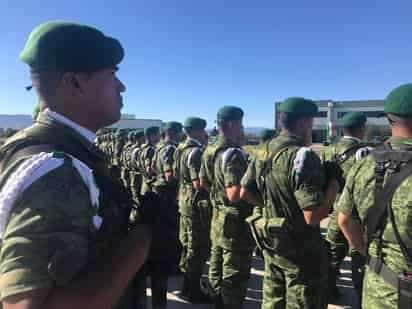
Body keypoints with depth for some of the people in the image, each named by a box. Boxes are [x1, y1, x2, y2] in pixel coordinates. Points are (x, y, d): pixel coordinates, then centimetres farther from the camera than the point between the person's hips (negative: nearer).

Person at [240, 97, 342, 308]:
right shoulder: (303, 156, -24)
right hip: (300, 250, -7)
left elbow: (245, 193, 7)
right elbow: (313, 217, -27)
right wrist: (334, 181, -16)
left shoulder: (264, 151, 0)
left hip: (270, 243, 7)